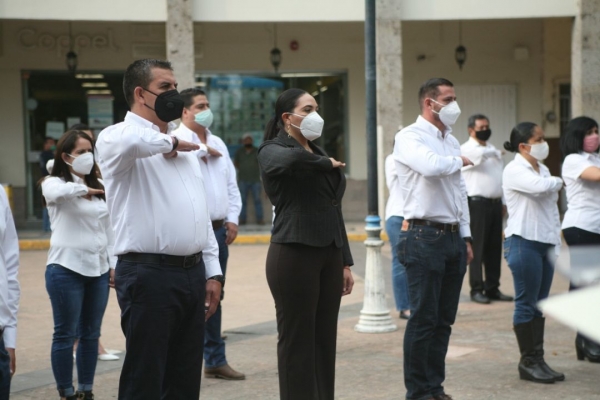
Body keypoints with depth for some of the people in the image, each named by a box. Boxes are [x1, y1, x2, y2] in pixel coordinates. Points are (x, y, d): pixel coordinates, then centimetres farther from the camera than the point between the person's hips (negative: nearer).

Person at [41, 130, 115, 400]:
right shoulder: (54, 183, -2)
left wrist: (113, 264, 11)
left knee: (91, 334, 10)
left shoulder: (99, 188, 13)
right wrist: (83, 189, -19)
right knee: (66, 334, 1)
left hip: (98, 269, 5)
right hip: (66, 269, -5)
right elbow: (57, 192, -29)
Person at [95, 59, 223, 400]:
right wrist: (168, 142, -14)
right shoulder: (118, 137, -6)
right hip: (150, 275, -8)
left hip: (193, 273, 8)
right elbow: (131, 141, -34)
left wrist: (212, 272, 13)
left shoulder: (183, 147, 18)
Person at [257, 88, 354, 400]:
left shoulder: (317, 153, 18)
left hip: (329, 255, 7)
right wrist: (327, 164, -13)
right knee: (297, 341, -2)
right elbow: (292, 160, -31)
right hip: (294, 255, -7)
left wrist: (345, 261, 16)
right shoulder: (272, 151, -4)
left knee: (325, 339, 9)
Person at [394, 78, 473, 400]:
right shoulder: (410, 137, -8)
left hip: (453, 237, 8)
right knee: (423, 319, -3)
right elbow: (431, 166, -28)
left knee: (444, 319, 11)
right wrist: (459, 161, -8)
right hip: (425, 237, -7)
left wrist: (466, 237, 16)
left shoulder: (451, 140, 16)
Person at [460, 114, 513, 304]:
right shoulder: (467, 149, -3)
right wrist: (495, 152, -5)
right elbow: (480, 154, -24)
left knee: (495, 248, 8)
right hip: (477, 202, -7)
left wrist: (503, 202, 16)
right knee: (478, 248, -5)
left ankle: (493, 288, 14)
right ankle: (477, 289, 1)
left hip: (495, 203, 7)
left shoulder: (493, 150, 19)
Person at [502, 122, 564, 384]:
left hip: (545, 242, 8)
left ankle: (538, 359, 14)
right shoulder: (515, 171, -10)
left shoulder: (542, 169, 16)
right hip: (524, 242, -8)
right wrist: (558, 182, -7)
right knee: (527, 304, -3)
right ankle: (528, 362, 3)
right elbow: (539, 187, -28)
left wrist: (558, 236, 13)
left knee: (540, 304, 10)